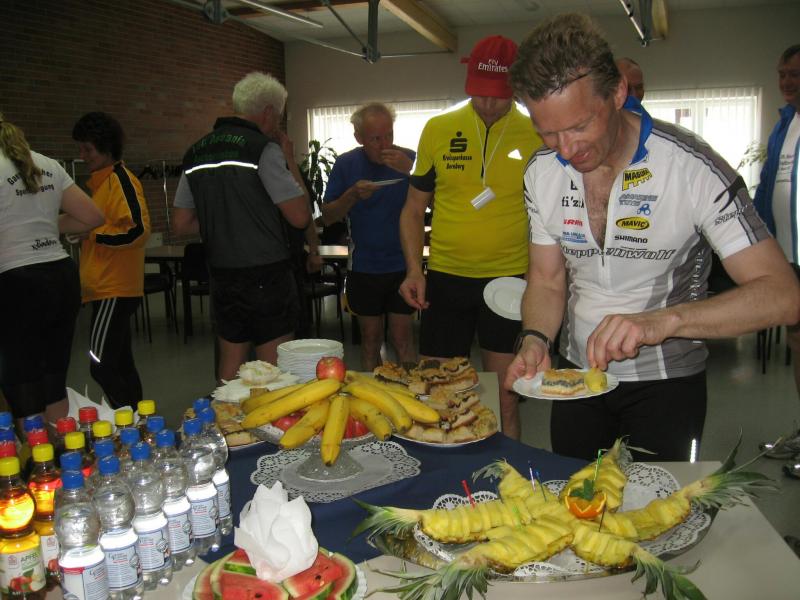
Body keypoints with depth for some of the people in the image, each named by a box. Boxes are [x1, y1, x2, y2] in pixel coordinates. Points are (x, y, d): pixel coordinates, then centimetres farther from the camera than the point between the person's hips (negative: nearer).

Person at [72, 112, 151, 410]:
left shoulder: (121, 181, -12)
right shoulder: (102, 181, 17)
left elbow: (137, 230, -23)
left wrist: (91, 232, -16)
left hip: (114, 290, -10)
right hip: (107, 287, 10)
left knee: (102, 367, -11)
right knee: (120, 364, 15)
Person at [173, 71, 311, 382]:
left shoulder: (196, 152, 10)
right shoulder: (263, 148, -11)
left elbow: (181, 224, 13)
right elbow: (300, 216, -12)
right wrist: (290, 160, -1)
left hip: (221, 274, 7)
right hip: (266, 274, -6)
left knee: (230, 364, 16)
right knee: (273, 367, 2)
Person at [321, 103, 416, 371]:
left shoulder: (409, 159, -4)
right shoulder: (346, 163, 0)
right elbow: (328, 216, 2)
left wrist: (411, 171, -25)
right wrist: (353, 195, -16)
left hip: (403, 265, -1)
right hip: (364, 266, 2)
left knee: (402, 338, -1)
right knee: (370, 340, 10)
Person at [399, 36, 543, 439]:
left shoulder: (536, 136, 0)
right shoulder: (438, 129, 3)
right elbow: (414, 209, 10)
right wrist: (414, 269, -2)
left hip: (510, 282, -1)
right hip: (445, 278, 2)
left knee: (504, 398, 6)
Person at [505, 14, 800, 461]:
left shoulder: (692, 167, -22)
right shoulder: (542, 173, -7)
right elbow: (547, 281, 2)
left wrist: (663, 320, -39)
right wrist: (535, 340, -19)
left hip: (667, 385, -4)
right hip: (577, 376, 4)